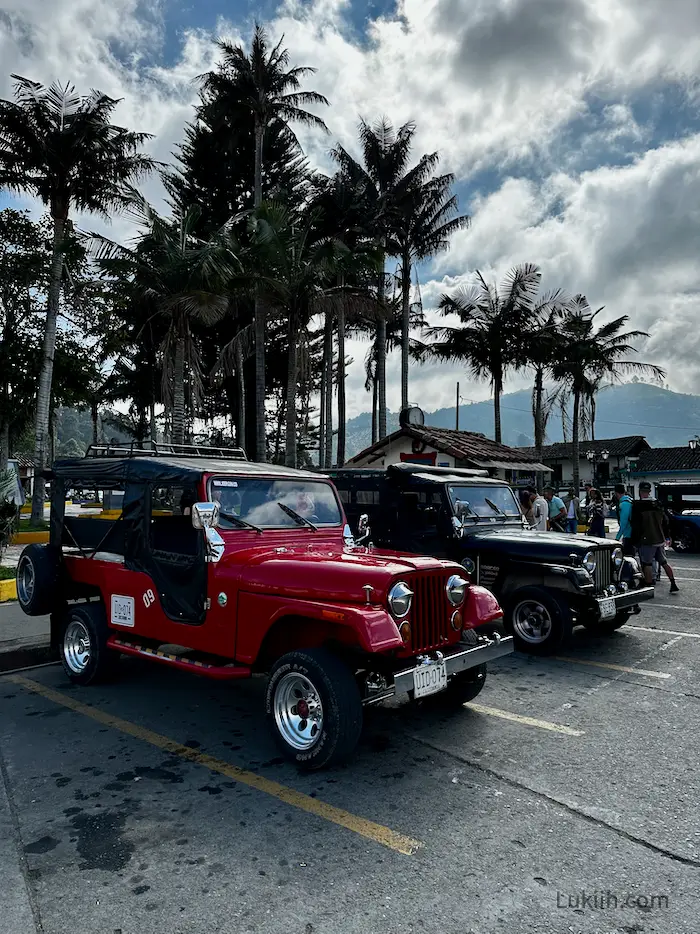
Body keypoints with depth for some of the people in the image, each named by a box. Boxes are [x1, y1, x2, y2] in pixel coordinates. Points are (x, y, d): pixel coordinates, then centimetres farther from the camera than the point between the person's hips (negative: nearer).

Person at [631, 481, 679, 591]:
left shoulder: (638, 505, -13)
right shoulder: (658, 504, 8)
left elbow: (636, 525, -14)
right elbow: (665, 521, 15)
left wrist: (635, 540, -7)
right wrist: (666, 536, 24)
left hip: (647, 541, -7)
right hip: (660, 540, 7)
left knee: (647, 564, 0)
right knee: (664, 562, 17)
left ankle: (650, 587, -1)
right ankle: (674, 585, 18)